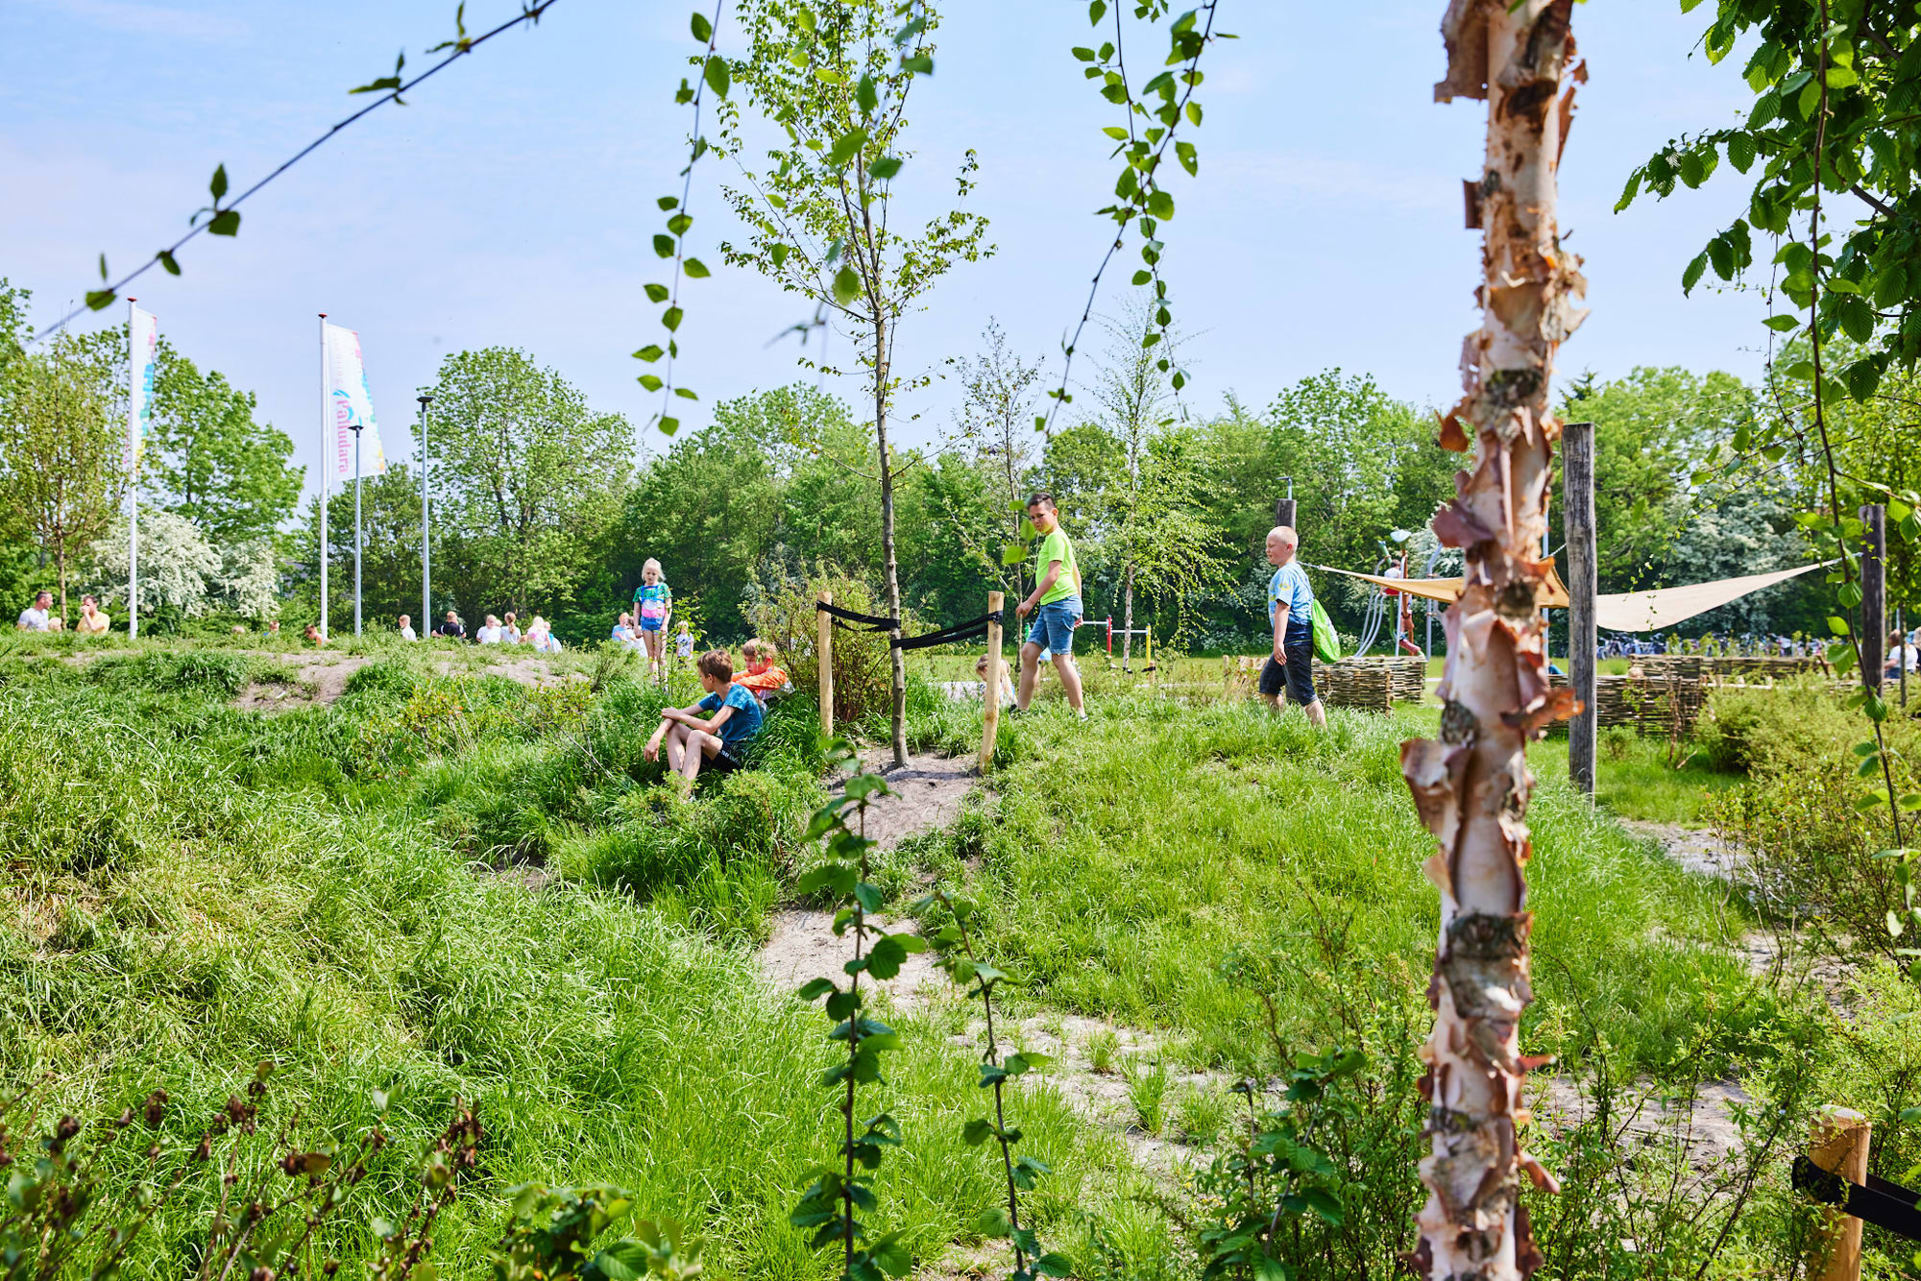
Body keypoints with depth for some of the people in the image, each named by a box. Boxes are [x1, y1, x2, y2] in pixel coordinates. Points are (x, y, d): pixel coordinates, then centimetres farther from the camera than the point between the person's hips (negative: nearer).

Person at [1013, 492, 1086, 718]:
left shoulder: (1056, 537, -9)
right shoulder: (1053, 538, 22)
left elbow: (1053, 575, -18)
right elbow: (1076, 574, 26)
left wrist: (1030, 601, -21)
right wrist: (1077, 607, 26)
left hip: (1060, 603, -10)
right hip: (1049, 606, 10)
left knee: (1061, 658, -9)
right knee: (1029, 652, 5)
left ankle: (1079, 714, -7)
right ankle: (1021, 708, 5)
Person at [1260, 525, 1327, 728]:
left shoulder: (1285, 574, -14)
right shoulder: (1298, 571, 17)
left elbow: (1282, 608, -24)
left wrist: (1278, 642, -31)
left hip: (1294, 641, -11)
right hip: (1301, 639, 11)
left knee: (1303, 692, -8)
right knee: (1267, 682, 17)